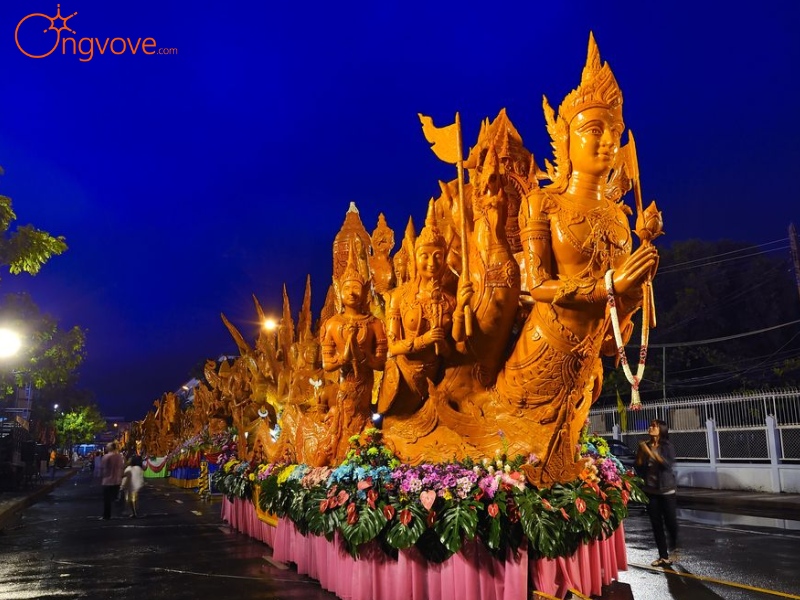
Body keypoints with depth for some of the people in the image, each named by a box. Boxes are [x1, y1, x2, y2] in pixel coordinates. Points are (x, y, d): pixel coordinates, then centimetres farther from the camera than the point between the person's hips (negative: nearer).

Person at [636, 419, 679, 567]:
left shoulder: (667, 446, -5)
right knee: (656, 524, 3)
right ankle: (663, 556, 10)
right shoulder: (645, 445, 4)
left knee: (670, 520, 0)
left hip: (667, 490, -3)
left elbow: (668, 464, -19)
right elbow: (639, 467, 3)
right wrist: (641, 451, -11)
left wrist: (650, 452, -22)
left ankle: (673, 543, 33)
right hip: (650, 490, 3)